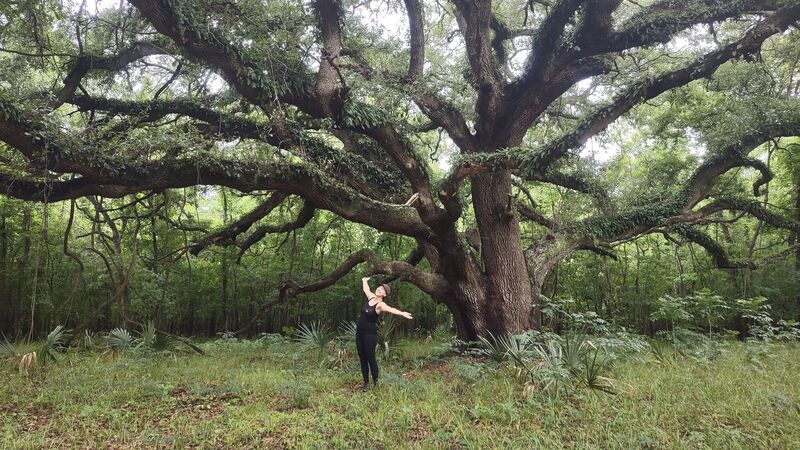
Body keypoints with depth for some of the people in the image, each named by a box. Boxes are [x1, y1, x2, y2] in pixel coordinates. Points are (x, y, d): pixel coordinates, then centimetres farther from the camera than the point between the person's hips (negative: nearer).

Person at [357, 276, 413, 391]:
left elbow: (391, 309, -36)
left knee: (370, 358, -3)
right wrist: (365, 280, 47)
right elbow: (365, 288, 26)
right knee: (362, 358, 9)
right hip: (359, 332, 7)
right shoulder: (370, 296, 4)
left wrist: (401, 313, -55)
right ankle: (366, 383, 17)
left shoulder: (380, 304, -15)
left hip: (370, 334, -6)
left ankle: (376, 382, 9)